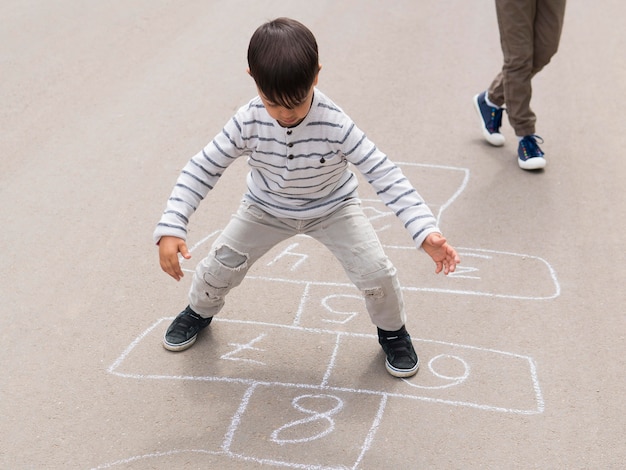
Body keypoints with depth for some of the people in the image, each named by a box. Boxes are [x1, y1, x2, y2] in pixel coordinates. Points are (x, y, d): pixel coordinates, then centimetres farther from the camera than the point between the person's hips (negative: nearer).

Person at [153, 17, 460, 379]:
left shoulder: (335, 125, -34)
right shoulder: (248, 123, -29)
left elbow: (384, 174, -33)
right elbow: (203, 169, -21)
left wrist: (426, 231, -43)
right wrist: (171, 229, -31)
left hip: (333, 207, -1)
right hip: (266, 208, 2)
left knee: (376, 272, -14)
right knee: (220, 265, 1)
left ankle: (393, 331, 20)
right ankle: (200, 311, 38)